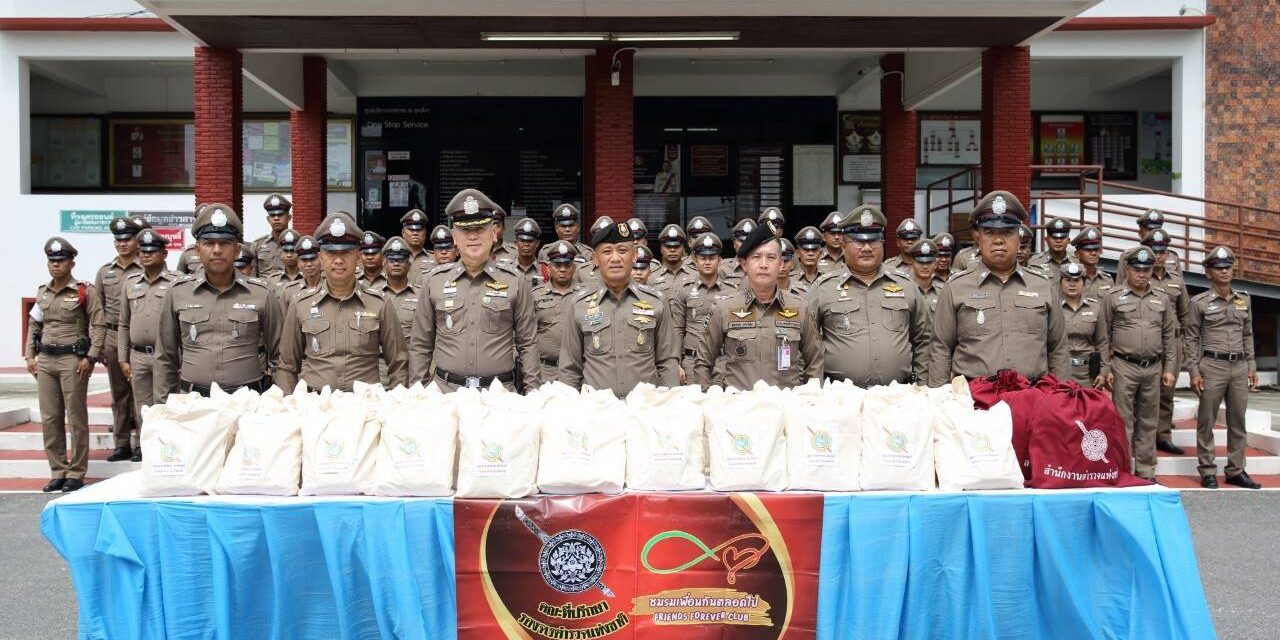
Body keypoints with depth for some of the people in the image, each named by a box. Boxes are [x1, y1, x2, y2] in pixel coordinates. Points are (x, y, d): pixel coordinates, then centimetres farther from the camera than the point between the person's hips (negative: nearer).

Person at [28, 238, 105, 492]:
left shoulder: (85, 291, -5)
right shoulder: (42, 293, 12)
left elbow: (99, 325, -8)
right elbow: (34, 325, 19)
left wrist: (90, 358, -13)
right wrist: (30, 356, 10)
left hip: (73, 360, -6)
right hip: (45, 360, 6)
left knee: (76, 419, -1)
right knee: (49, 419, 8)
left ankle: (76, 473, 6)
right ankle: (57, 472, 17)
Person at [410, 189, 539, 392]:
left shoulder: (515, 282, 2)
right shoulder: (434, 281, 5)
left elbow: (527, 344, 3)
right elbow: (420, 345, 9)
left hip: (500, 391, -1)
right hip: (446, 390, 1)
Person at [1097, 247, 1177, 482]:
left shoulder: (1162, 300, 11)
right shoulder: (1113, 297, 0)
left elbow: (1169, 337, 13)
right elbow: (1103, 336, 0)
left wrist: (1169, 369, 7)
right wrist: (1105, 369, -5)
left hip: (1153, 368, 4)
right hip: (1124, 367, -3)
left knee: (1148, 422, 8)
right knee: (1123, 421, -1)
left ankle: (1145, 470, 15)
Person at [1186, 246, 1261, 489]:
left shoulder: (1244, 300, 10)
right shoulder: (1199, 302, -3)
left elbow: (1248, 335, 16)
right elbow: (1192, 339, -2)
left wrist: (1252, 366, 10)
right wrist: (1194, 371, -8)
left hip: (1239, 367, 4)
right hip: (1212, 366, -4)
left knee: (1238, 421, 8)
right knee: (1206, 421, 0)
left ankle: (1236, 471, 17)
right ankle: (1208, 472, 8)